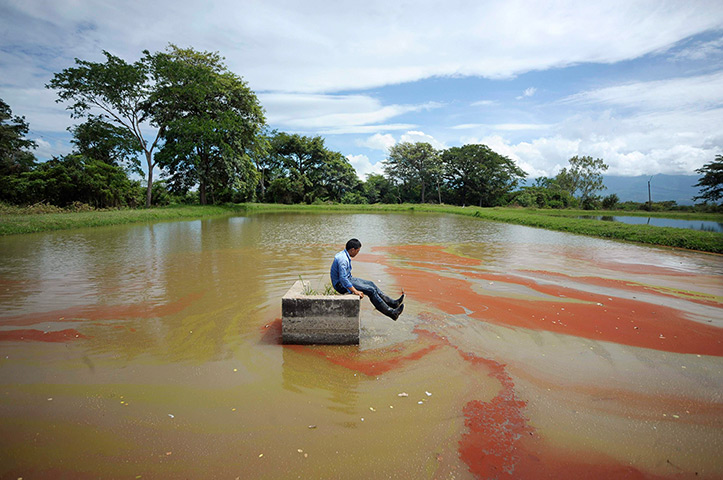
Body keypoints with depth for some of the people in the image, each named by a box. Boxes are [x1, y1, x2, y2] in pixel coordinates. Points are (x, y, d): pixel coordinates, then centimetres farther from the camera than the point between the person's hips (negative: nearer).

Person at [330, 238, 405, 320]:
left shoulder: (344, 254, 8)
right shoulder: (343, 259, -26)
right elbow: (343, 278, -32)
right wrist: (355, 291, -30)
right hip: (341, 285, -11)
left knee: (370, 283, 9)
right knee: (371, 290, -16)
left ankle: (392, 302, 11)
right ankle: (391, 312, -13)